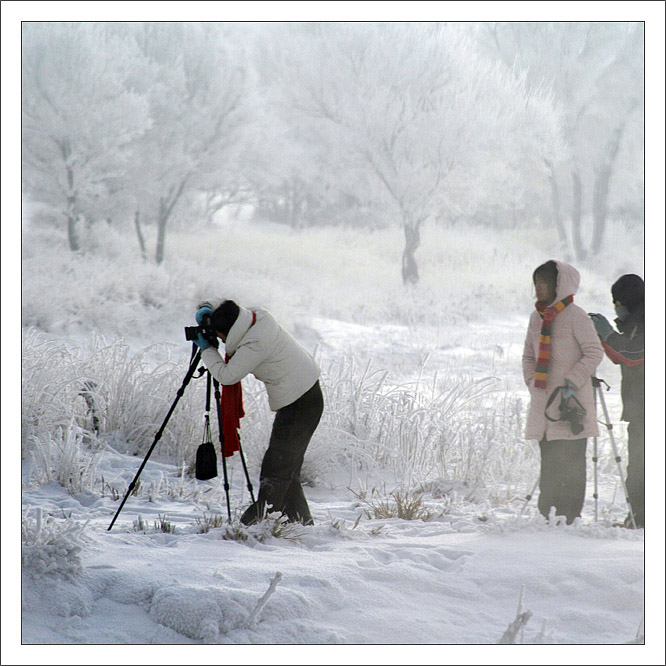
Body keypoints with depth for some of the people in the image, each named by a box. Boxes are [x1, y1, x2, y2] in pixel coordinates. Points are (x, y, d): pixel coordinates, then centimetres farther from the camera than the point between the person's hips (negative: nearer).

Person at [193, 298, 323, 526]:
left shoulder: (255, 344, -24)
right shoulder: (257, 316, 4)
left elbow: (226, 375, -17)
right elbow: (223, 305, 23)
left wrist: (206, 349, -4)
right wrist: (206, 309, 2)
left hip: (299, 405, -10)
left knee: (276, 468, -11)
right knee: (286, 468, 12)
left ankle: (261, 520, -12)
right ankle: (301, 522, 15)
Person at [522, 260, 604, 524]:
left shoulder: (575, 316, -8)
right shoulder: (537, 317, 12)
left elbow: (594, 353, -10)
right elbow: (529, 355, 20)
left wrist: (571, 383, -15)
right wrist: (533, 383, 5)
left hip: (572, 403, -6)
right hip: (543, 402, 6)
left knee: (571, 460, -4)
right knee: (547, 460, 8)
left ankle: (570, 513, -1)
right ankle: (547, 512, 13)